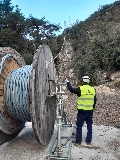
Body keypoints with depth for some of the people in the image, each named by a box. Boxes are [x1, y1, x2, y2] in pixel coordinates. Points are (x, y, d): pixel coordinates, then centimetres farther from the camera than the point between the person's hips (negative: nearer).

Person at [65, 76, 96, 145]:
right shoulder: (93, 89, 4)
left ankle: (78, 140, 12)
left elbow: (71, 89, 0)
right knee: (89, 125, 13)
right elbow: (95, 100, 12)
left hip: (82, 111, -5)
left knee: (79, 125, 7)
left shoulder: (80, 89, -12)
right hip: (90, 111, 5)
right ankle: (89, 140, 20)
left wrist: (68, 82, 15)